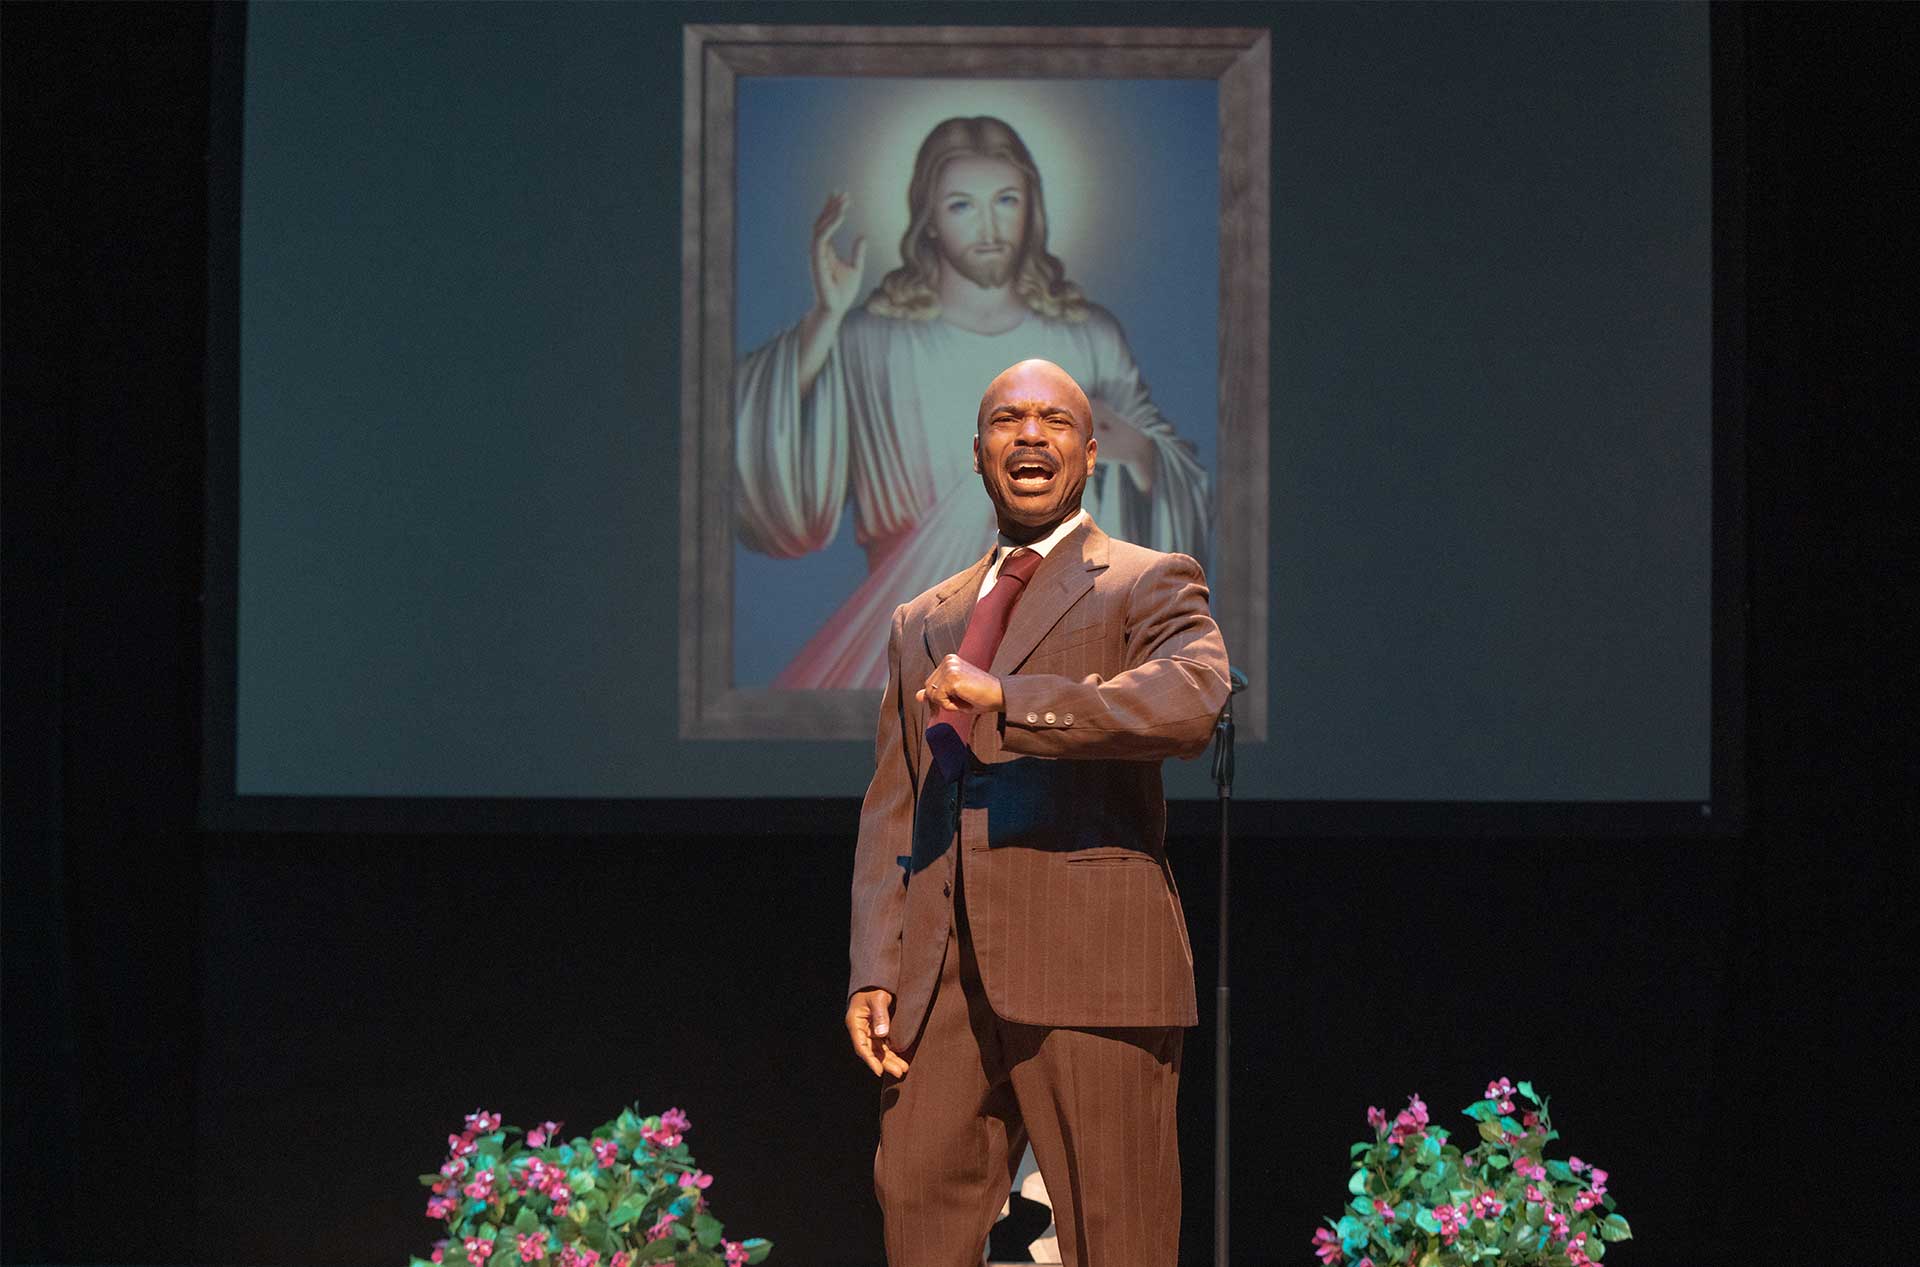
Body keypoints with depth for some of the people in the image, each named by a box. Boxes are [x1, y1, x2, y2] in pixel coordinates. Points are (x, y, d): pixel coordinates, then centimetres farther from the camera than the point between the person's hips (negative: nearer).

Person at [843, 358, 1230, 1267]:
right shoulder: (921, 623, 24)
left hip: (1092, 962, -5)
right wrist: (873, 970, 6)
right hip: (940, 980, 5)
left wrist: (1005, 699, -20)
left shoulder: (1149, 586, 7)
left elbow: (1192, 701, -16)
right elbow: (890, 812, 19)